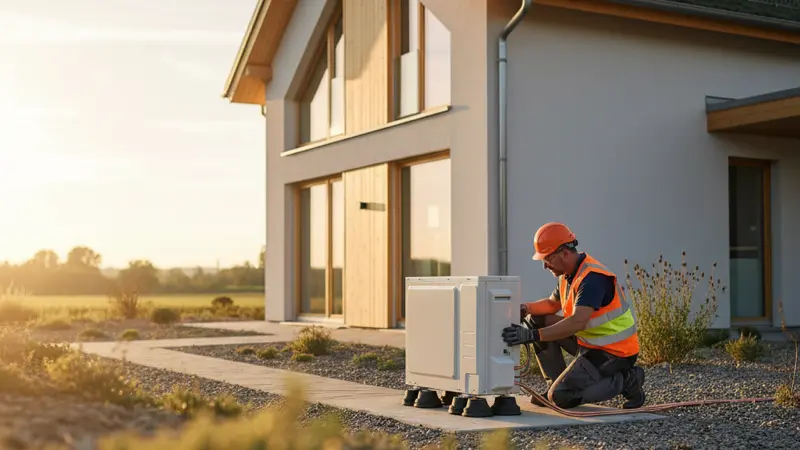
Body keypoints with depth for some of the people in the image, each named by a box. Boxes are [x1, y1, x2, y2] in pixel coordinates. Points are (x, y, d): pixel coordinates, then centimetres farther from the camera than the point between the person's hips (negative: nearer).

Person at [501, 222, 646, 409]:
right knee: (537, 321, 5)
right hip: (590, 341, 10)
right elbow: (552, 304, 22)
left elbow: (577, 322, -37)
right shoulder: (569, 273, 5)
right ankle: (556, 384, 11)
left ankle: (625, 381, -3)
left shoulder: (592, 278, -26)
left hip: (614, 352, -10)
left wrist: (533, 335, -40)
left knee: (561, 397, -16)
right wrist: (525, 308, 2)